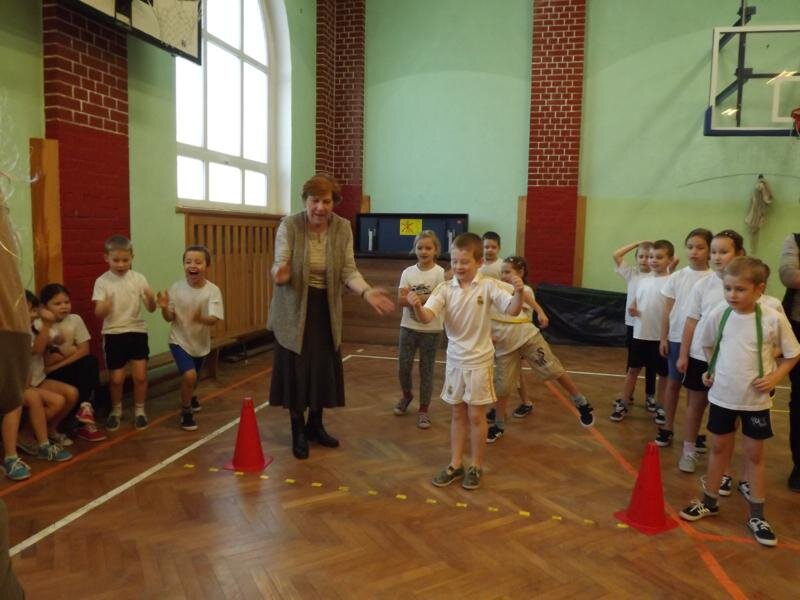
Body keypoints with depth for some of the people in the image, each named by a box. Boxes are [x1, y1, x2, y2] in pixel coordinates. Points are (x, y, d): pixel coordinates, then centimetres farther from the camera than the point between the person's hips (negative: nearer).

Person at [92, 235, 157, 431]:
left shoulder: (139, 278, -3)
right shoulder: (102, 281, -6)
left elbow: (151, 309, -2)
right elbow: (98, 313, -10)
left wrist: (151, 299, -25)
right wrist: (103, 308, -33)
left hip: (137, 331, 1)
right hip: (114, 334, -1)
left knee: (140, 375, -1)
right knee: (116, 378, 4)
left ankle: (139, 411, 20)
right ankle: (116, 411, 28)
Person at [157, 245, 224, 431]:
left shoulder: (213, 290, -18)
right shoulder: (176, 288, -15)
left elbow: (214, 319, -23)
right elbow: (169, 318, -8)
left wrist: (201, 318, -43)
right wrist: (164, 308, -29)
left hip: (201, 342, 2)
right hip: (179, 340, -2)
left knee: (194, 377, 23)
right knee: (189, 375, -22)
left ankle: (190, 398, 58)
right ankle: (185, 412, 3)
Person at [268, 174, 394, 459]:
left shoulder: (343, 228, -5)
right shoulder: (288, 225, -13)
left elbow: (349, 271, -5)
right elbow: (281, 268, -15)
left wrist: (367, 291, -23)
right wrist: (280, 273, -40)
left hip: (326, 309, 3)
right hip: (295, 309, -3)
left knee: (324, 369, 10)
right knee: (296, 370, 3)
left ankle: (315, 425, 31)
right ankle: (298, 432, 21)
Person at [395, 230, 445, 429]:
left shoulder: (440, 273, -7)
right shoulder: (408, 272, 1)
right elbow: (401, 300, -9)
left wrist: (413, 296, -18)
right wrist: (425, 297, -18)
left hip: (431, 330, -3)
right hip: (408, 327, 3)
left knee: (426, 371, 7)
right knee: (403, 367, 7)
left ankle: (423, 410, 20)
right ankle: (407, 395, 37)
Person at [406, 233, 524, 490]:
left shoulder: (488, 286, -12)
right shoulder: (445, 288, -6)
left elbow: (512, 310, -19)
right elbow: (426, 317, -18)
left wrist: (519, 293, -39)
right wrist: (417, 306, -39)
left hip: (479, 361, -3)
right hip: (454, 360, 3)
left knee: (476, 415, 7)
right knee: (458, 414, 15)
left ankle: (476, 467, 23)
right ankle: (455, 465, 27)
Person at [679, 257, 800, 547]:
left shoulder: (774, 319, -15)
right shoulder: (719, 315, -8)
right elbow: (707, 344, 11)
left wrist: (775, 377, -14)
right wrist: (714, 369, 4)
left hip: (756, 400, -2)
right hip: (722, 395, 2)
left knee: (754, 454, 10)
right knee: (719, 448, 15)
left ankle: (757, 515, 24)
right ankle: (709, 502, 30)